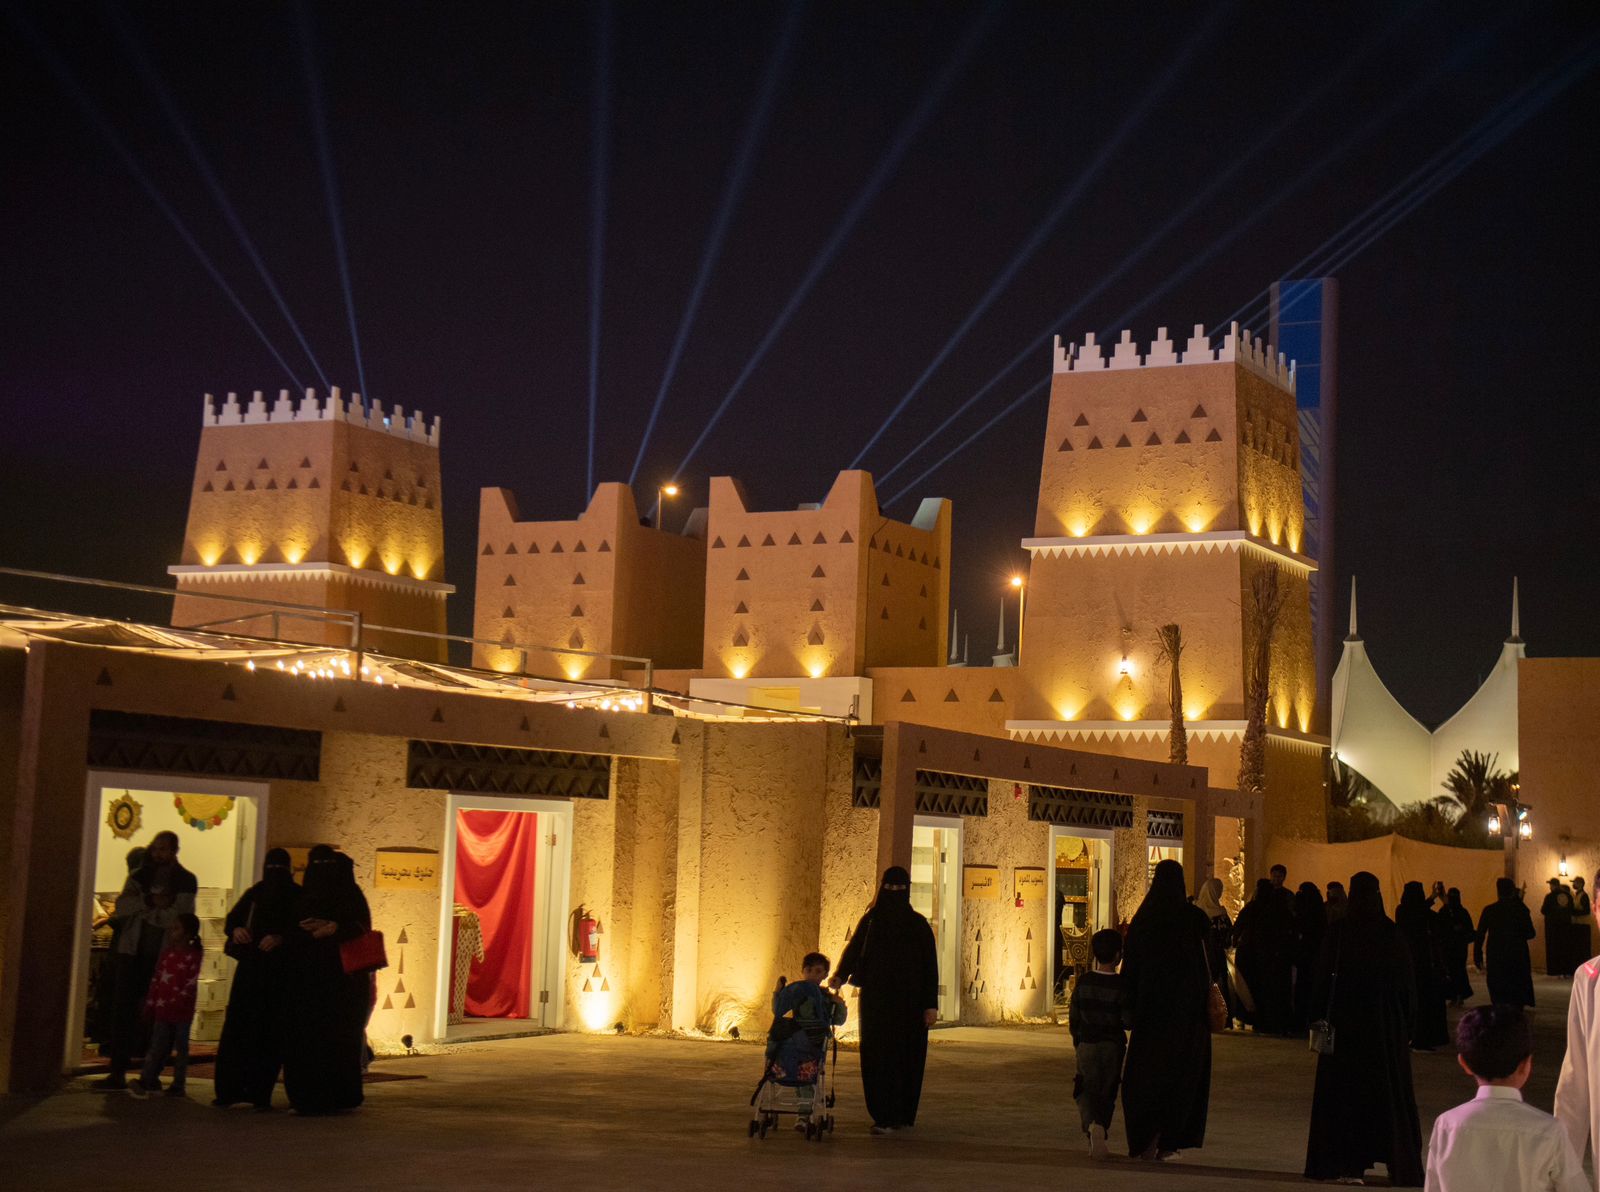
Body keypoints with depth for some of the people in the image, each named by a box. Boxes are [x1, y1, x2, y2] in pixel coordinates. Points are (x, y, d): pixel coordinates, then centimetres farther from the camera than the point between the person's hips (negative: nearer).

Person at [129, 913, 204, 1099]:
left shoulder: (193, 955, -6)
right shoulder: (167, 953, 11)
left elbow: (190, 984, -11)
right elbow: (156, 979, 12)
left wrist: (178, 1002, -19)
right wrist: (150, 1004, 9)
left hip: (181, 1011, -5)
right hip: (162, 1009, 5)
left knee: (180, 1048, 3)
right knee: (157, 1046, 4)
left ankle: (178, 1085, 8)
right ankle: (147, 1081, 4)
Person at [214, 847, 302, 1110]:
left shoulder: (299, 897, 3)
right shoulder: (254, 894, 12)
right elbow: (231, 920, 11)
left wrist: (281, 938, -23)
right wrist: (236, 929, -11)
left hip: (281, 973, -2)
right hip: (250, 970, 2)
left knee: (271, 1032, -4)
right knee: (236, 1027, -5)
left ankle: (260, 1093, -1)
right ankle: (229, 1090, -3)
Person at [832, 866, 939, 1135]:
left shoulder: (919, 925, 1)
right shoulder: (870, 921, 6)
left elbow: (930, 965, -1)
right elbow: (853, 949, -5)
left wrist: (931, 1005, -8)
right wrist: (839, 976, -24)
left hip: (909, 1000, -1)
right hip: (876, 1000, 1)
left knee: (907, 1057, 0)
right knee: (878, 1055, -1)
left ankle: (904, 1115, 9)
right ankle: (885, 1115, 6)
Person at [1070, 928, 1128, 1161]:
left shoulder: (1083, 982, -2)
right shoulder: (1121, 985, -12)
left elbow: (1073, 1018, 4)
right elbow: (1127, 1020, -14)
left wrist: (1076, 1043, 18)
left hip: (1087, 1044, 1)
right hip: (1113, 1046, -1)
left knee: (1086, 1090, 9)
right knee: (1107, 1092, 9)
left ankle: (1092, 1124, -17)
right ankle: (1098, 1142, 3)